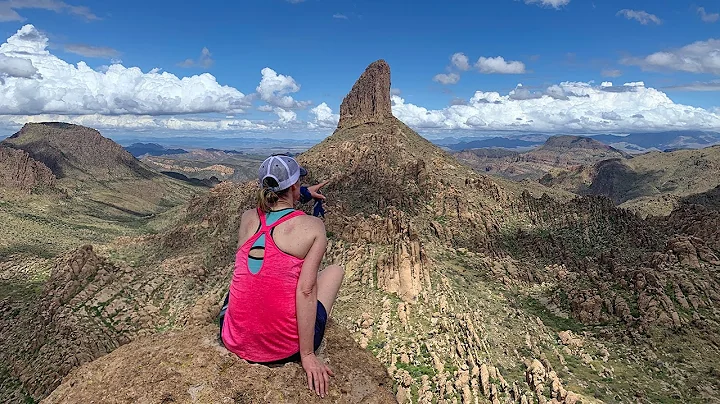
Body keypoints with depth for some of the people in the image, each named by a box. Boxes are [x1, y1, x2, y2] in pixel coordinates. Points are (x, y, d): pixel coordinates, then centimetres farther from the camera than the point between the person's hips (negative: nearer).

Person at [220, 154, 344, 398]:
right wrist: (307, 356, -12)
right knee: (335, 270, 18)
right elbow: (305, 290, -18)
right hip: (284, 349, -5)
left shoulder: (248, 218, 2)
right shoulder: (313, 226, -11)